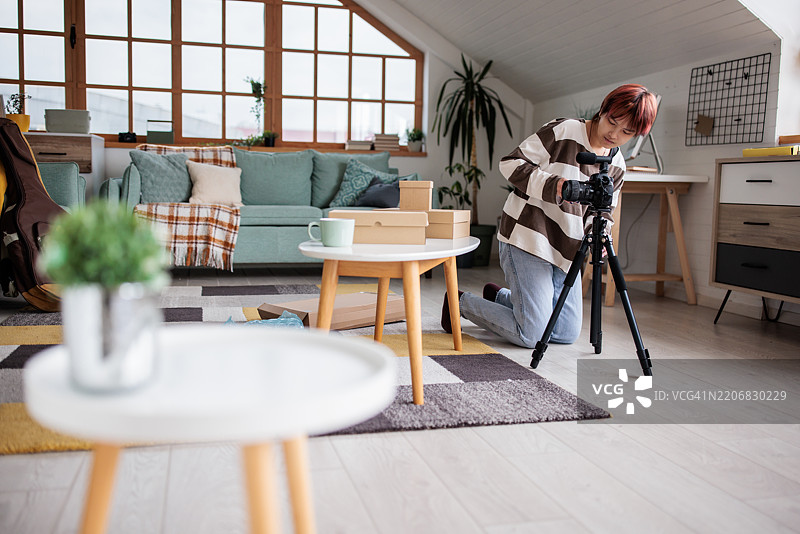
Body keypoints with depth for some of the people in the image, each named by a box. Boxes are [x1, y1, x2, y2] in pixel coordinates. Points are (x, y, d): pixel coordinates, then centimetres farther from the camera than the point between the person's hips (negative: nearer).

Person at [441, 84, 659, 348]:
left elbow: (601, 215, 15)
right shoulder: (564, 131, -11)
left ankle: (498, 296, 31)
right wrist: (552, 185, -25)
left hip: (565, 252, 8)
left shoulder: (616, 166, 9)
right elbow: (511, 163, -12)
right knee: (531, 336, -8)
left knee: (566, 334, 11)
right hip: (527, 239, -8)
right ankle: (460, 302, 13)